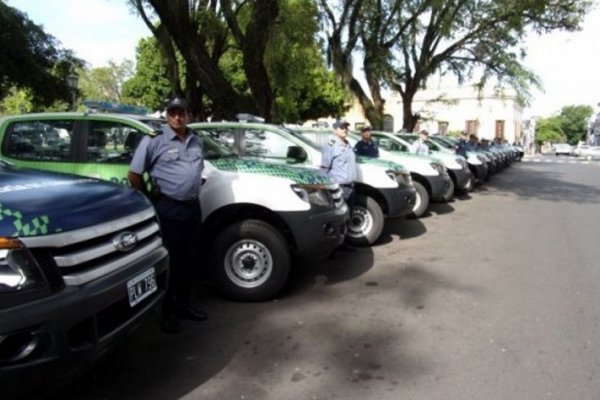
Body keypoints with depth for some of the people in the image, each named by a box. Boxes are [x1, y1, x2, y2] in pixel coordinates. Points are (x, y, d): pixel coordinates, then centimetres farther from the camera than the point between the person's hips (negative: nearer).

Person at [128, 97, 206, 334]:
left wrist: (194, 194, 15)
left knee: (190, 259, 13)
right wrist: (151, 199, -1)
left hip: (193, 207, 7)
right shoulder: (154, 140, -8)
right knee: (169, 261, 0)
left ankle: (183, 305, 28)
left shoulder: (196, 142, 12)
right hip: (168, 209, -6)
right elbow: (134, 175, -6)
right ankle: (167, 312, 12)